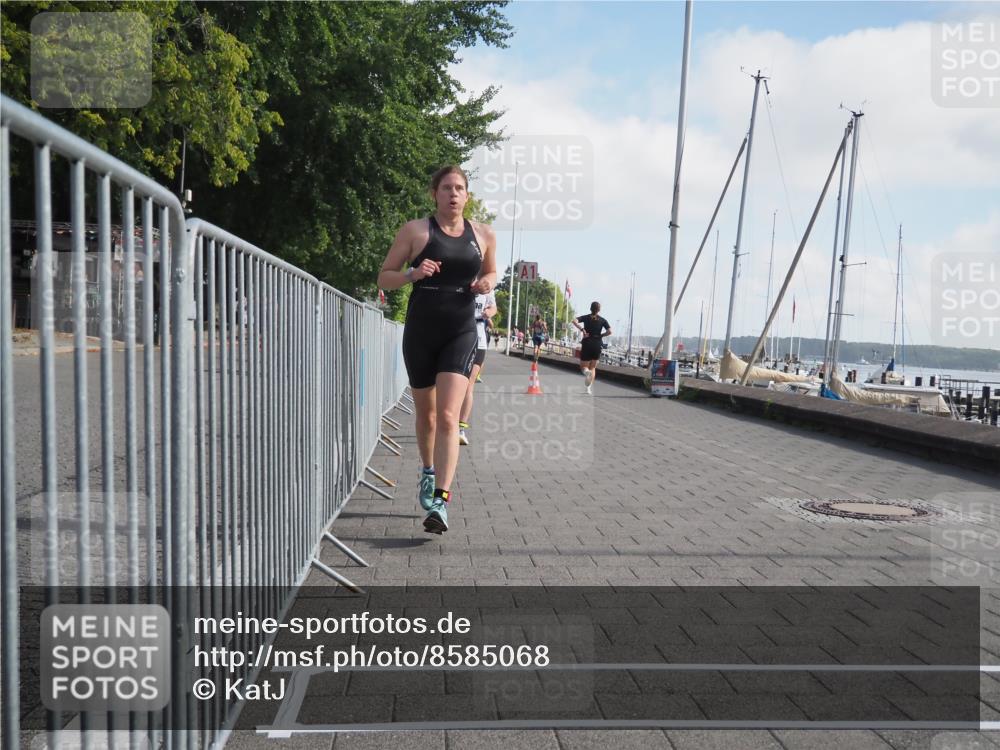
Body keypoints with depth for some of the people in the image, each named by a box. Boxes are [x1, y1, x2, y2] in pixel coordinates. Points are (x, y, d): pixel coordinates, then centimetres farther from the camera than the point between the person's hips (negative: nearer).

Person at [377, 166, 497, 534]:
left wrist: (488, 283, 1)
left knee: (447, 416, -15)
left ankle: (440, 500, -19)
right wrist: (412, 273, -16)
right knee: (426, 414, 14)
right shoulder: (415, 230, 1)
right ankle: (428, 471, 41)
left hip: (461, 333, 0)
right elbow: (384, 277, 4)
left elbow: (490, 272, 25)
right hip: (420, 332, 0)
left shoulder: (484, 234, 8)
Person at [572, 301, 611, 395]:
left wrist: (582, 330, -13)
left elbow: (574, 321, -16)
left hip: (587, 344, -1)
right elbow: (609, 331, -10)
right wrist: (600, 335, 4)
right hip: (597, 345, 1)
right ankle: (589, 388, 3)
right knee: (593, 368, 15)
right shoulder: (602, 320, 3)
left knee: (584, 367, 8)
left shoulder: (586, 318, 2)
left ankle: (586, 371, -30)